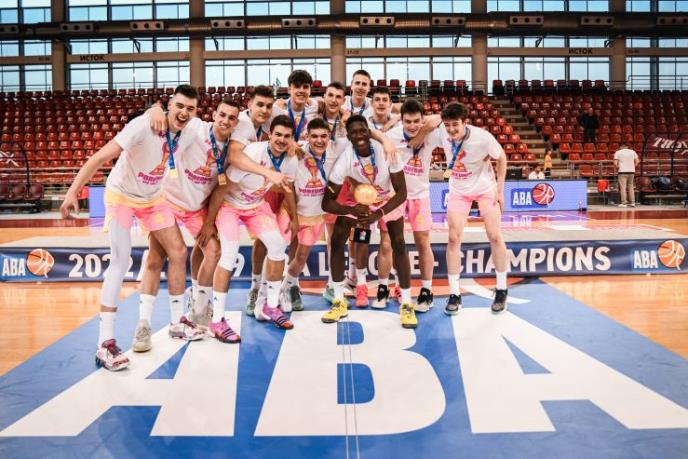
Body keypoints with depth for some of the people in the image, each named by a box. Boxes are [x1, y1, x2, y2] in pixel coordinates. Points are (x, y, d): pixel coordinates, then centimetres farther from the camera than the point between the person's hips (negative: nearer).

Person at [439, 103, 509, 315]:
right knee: (454, 238, -6)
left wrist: (499, 190, -9)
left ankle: (501, 290, 14)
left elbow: (501, 158, -10)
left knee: (495, 236, -3)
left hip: (485, 188, -2)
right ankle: (455, 294, 1)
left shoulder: (483, 137, -28)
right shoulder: (443, 131, -20)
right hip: (458, 190, 2)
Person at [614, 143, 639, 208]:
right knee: (631, 187, 13)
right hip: (631, 172, 4)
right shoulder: (632, 152, 10)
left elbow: (615, 163, -9)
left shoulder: (618, 152, 0)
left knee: (623, 188, -2)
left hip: (622, 172, -4)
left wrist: (617, 168, 7)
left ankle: (624, 203, -4)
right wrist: (632, 167, 15)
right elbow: (637, 161, 4)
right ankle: (632, 202, 13)